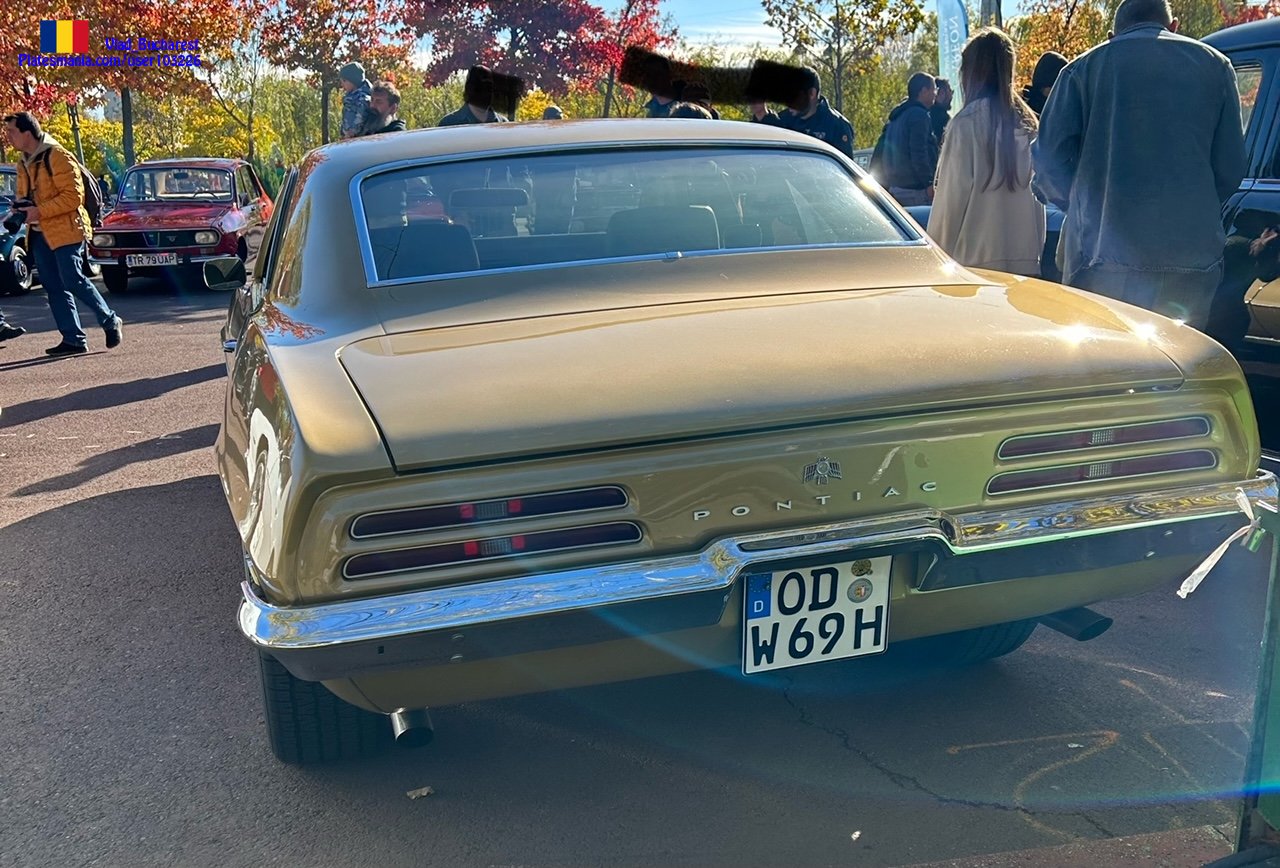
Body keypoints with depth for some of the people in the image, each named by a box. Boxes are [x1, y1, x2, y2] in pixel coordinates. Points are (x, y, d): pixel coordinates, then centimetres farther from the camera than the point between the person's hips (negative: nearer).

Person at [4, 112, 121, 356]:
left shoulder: (57, 156, -12)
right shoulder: (24, 164, 14)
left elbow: (73, 196, -18)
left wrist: (40, 211, -20)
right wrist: (21, 209, 4)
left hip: (66, 230, -8)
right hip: (39, 234, 9)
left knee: (73, 281, -11)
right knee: (54, 288, 5)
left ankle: (110, 322, 7)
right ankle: (73, 339, 7)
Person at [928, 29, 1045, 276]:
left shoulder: (969, 121, -7)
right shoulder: (1027, 122, 10)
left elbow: (952, 196, -8)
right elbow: (1037, 192, 14)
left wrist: (937, 254, 0)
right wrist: (1035, 250, 19)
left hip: (976, 259, -6)